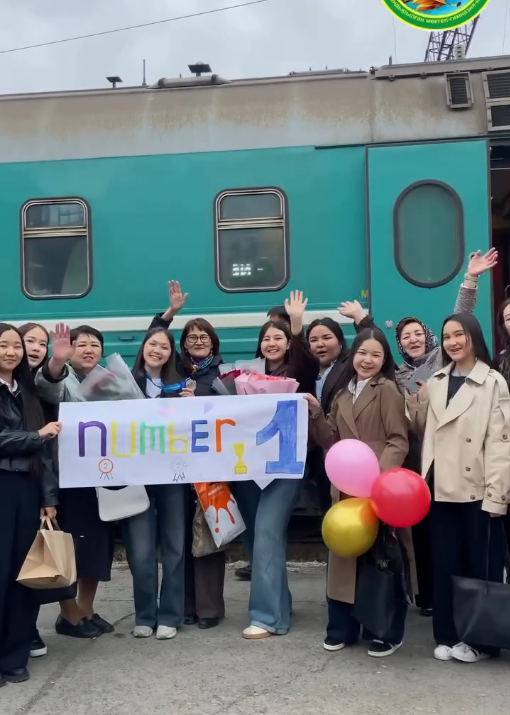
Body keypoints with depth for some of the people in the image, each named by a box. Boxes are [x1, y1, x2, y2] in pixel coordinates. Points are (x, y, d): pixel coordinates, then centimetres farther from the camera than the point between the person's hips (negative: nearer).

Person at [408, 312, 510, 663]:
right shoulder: (435, 382, 13)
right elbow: (425, 430, 12)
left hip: (478, 490, -4)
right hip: (443, 488, 5)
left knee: (481, 567, 5)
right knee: (444, 565, 9)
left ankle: (481, 640, 17)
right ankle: (447, 635, 20)